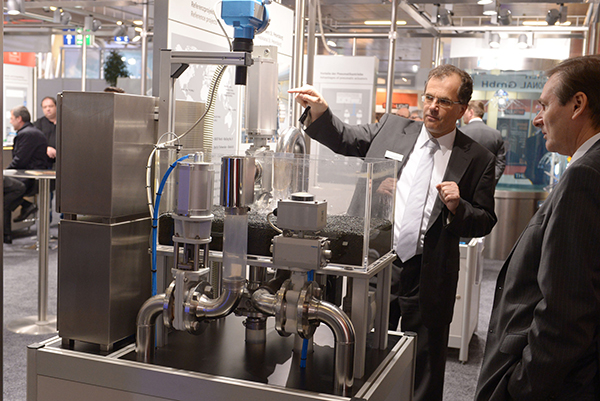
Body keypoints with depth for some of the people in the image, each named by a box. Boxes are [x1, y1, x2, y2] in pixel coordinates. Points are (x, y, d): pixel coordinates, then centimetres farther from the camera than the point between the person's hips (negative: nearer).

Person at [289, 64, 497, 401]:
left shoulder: (477, 159, -1)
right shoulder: (391, 129, 5)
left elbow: (485, 222, 3)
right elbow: (343, 139, 10)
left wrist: (457, 206, -17)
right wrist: (319, 109, -7)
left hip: (427, 276, -2)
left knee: (424, 369, 12)